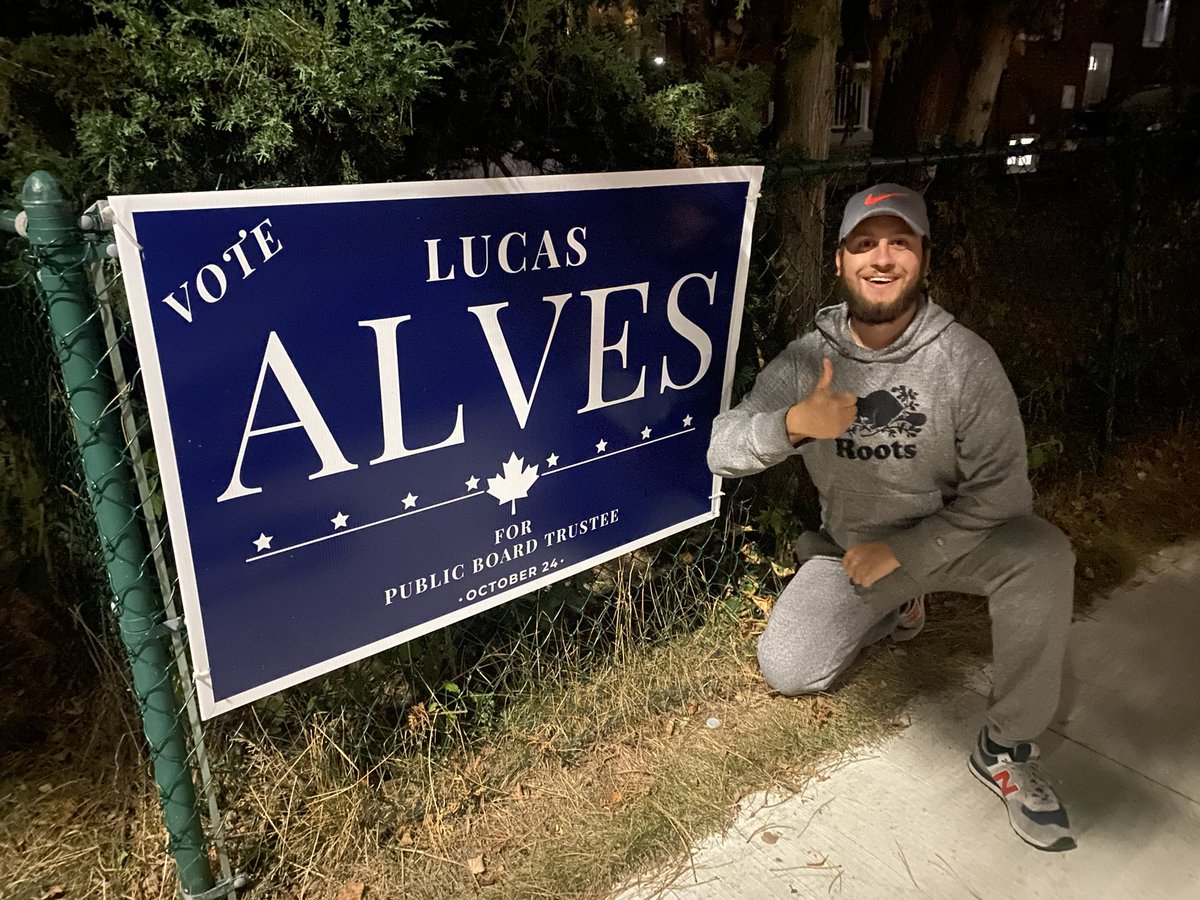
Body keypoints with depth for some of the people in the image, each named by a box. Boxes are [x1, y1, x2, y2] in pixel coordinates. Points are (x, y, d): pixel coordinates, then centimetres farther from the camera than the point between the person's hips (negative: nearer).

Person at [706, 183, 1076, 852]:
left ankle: (1007, 751, -12)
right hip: (851, 549, 2)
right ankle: (896, 606, 18)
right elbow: (722, 452, -19)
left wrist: (902, 550, -21)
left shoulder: (965, 359, -17)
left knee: (1042, 553, -31)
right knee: (787, 670, -14)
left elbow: (1001, 491, -16)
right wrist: (792, 423, -39)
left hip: (946, 539, -1)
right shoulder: (806, 360, -12)